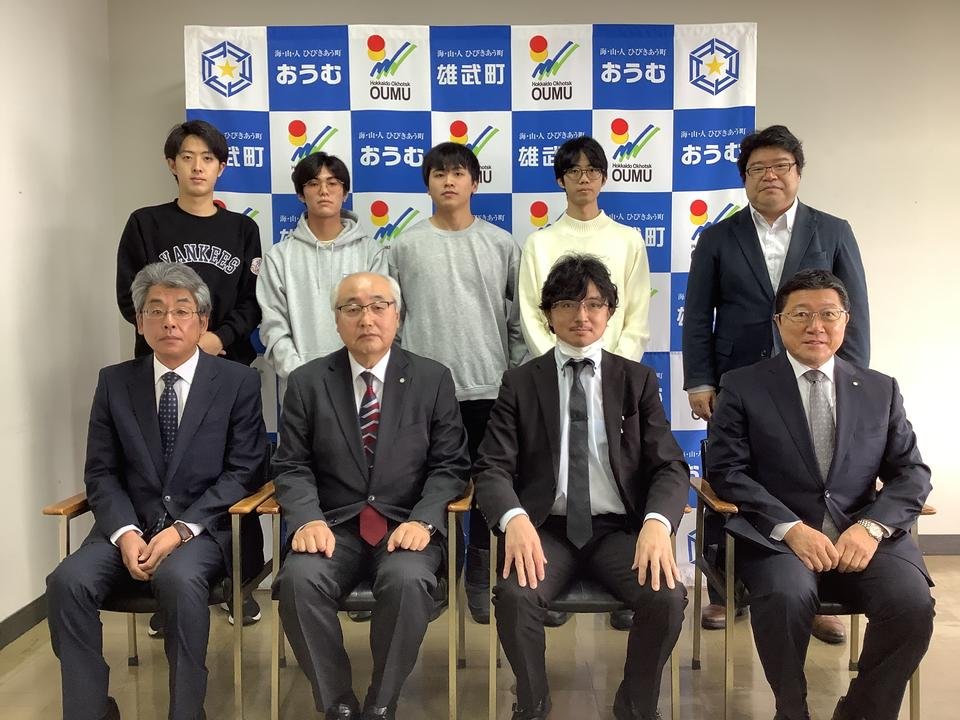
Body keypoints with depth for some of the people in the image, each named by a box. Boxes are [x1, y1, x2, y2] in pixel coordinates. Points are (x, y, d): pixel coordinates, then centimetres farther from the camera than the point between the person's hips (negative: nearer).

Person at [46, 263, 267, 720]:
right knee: (68, 581, -24)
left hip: (205, 526, -3)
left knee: (178, 578, -34)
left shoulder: (239, 382, 1)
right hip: (130, 524, 3)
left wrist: (183, 529, -15)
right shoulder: (115, 382, 10)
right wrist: (125, 532, -12)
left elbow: (243, 472, -4)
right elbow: (101, 472, 7)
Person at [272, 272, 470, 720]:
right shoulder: (306, 382, 6)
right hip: (333, 525, 1)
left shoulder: (433, 380, 4)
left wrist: (422, 519, -16)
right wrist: (307, 519, -16)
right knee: (298, 580, -29)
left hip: (405, 524, -1)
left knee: (408, 580, -32)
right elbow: (292, 466, 3)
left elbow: (450, 466, 1)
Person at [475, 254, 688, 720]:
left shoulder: (638, 381, 9)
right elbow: (492, 468, -2)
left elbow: (670, 466, 1)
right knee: (515, 596, -30)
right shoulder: (520, 383, 6)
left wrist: (657, 522, -21)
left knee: (667, 597, -26)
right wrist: (515, 519, -25)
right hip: (545, 527, -1)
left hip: (619, 527, 1)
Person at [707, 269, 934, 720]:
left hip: (862, 536, 3)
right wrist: (791, 528, -16)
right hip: (777, 537, -2)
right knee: (786, 596, -33)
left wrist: (871, 526, -10)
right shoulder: (743, 387, 5)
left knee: (912, 604, -25)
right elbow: (726, 470, -3)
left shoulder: (880, 390, 15)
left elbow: (912, 474, 9)